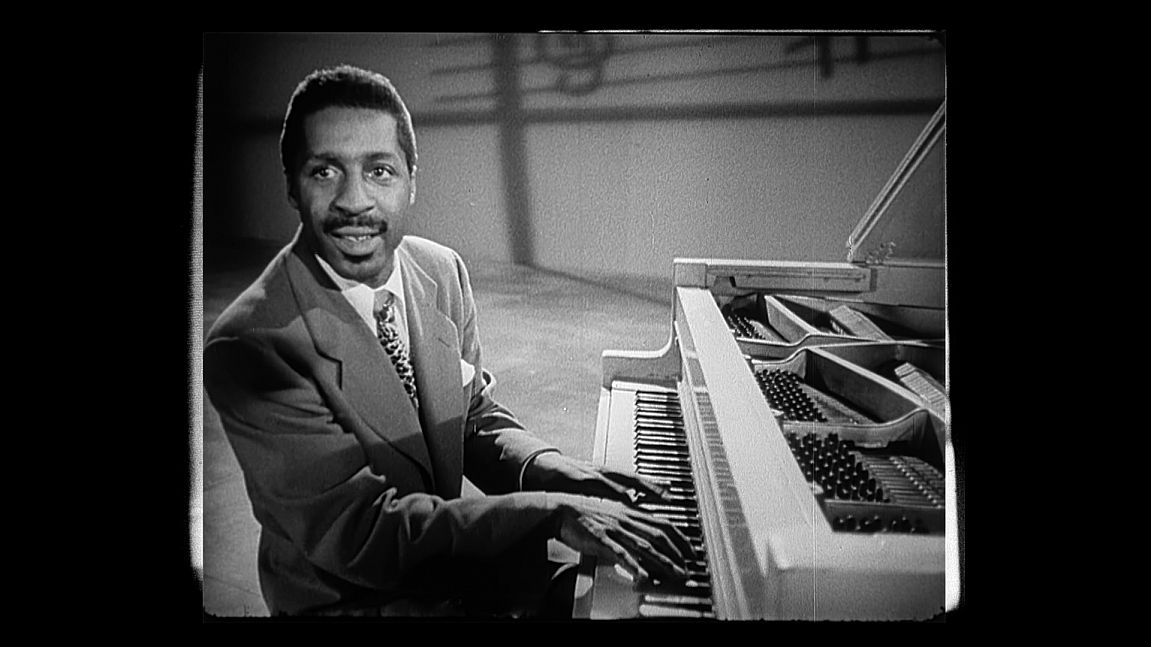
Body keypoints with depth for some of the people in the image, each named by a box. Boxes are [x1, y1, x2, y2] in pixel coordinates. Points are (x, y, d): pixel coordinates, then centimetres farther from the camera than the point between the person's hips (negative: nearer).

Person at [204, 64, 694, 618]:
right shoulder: (249, 345, -24)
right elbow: (356, 531, -26)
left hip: (456, 564, 6)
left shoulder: (443, 272, -4)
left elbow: (475, 416, 5)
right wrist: (548, 512, -32)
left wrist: (544, 467, -16)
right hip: (349, 599, -5)